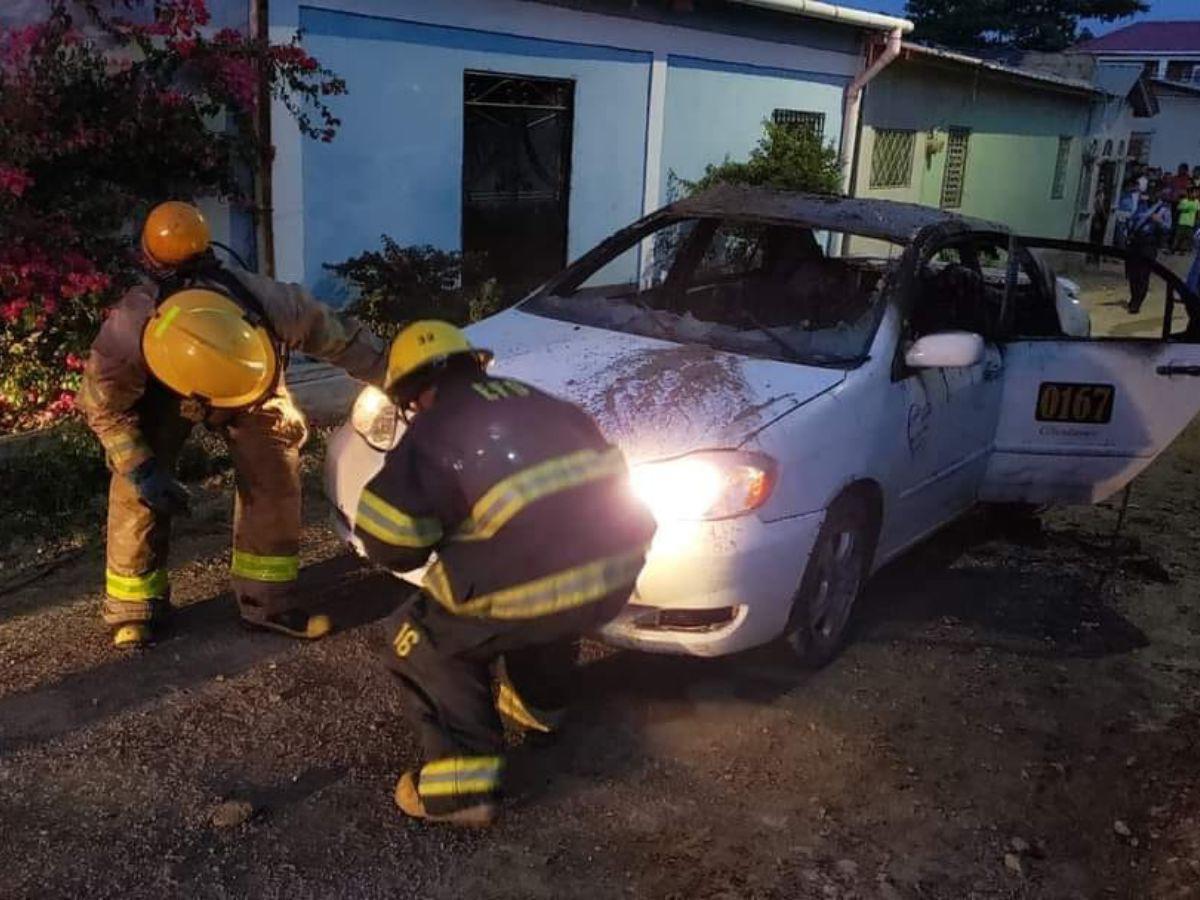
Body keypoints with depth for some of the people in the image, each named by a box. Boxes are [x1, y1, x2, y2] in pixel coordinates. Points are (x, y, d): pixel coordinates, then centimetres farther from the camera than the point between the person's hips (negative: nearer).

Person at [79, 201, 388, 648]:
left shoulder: (273, 306, -42)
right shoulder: (124, 335, -43)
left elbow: (339, 335, -22)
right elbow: (103, 406, -21)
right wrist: (140, 469, -25)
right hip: (156, 393, -1)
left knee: (274, 475, -9)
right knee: (138, 494, -9)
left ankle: (267, 602, 4)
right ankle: (134, 608, 11)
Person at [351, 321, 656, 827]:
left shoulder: (435, 429, 3)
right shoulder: (531, 400, 21)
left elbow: (386, 539, -4)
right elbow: (604, 468, 27)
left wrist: (434, 530, 19)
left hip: (542, 587, -7)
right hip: (617, 568, 7)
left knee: (424, 640, 15)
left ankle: (460, 786, 7)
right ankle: (539, 705, 56)